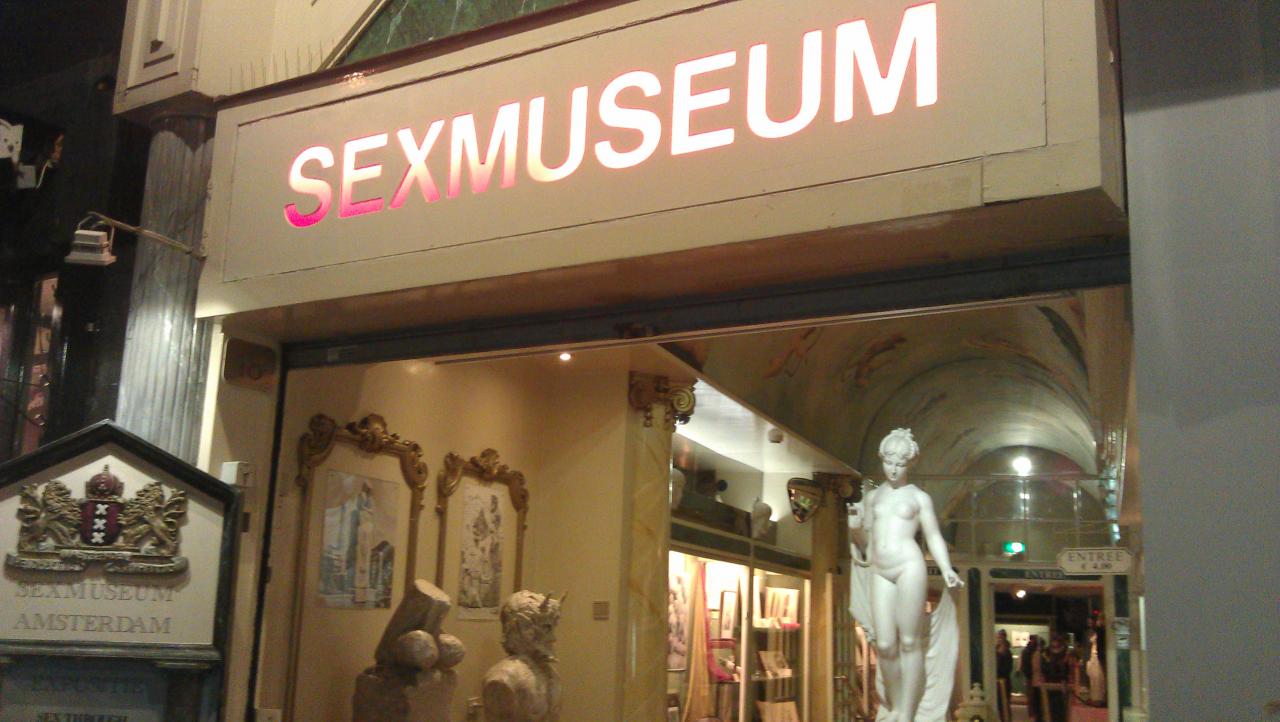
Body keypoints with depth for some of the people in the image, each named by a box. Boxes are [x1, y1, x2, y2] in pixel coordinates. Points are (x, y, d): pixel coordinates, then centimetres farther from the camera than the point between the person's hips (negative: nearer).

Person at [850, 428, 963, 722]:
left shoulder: (919, 497, 7)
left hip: (909, 567, -4)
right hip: (880, 573, 4)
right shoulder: (873, 496, 18)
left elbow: (933, 537, 5)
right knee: (885, 645, 0)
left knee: (909, 642, -3)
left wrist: (946, 569, -7)